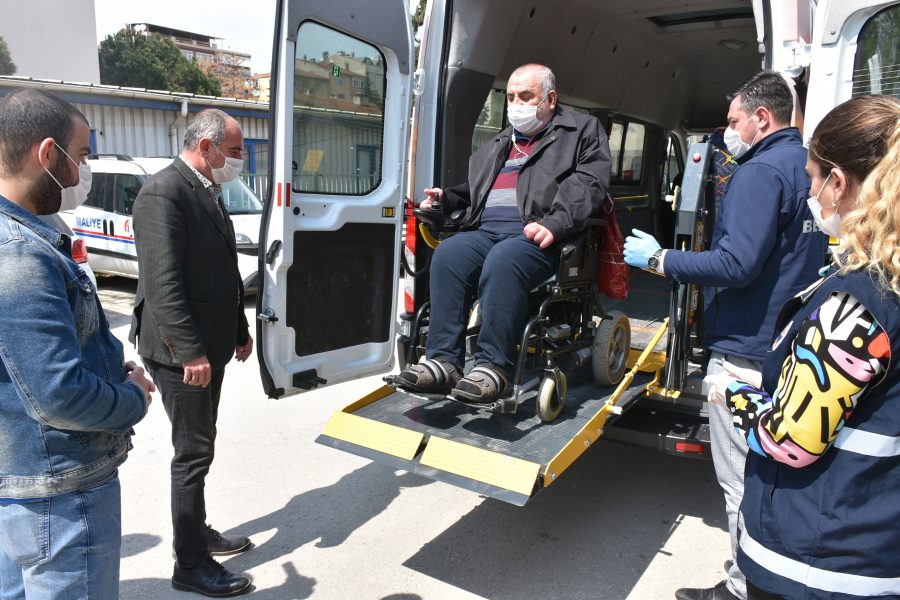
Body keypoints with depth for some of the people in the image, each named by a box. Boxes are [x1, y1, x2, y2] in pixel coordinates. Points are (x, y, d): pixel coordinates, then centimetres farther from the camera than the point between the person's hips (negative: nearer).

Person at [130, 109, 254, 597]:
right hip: (182, 350, -9)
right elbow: (163, 283, -24)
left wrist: (239, 329, 20)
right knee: (194, 453, -1)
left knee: (200, 446, 19)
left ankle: (196, 532, 35)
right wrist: (190, 352, -26)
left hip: (209, 344, 9)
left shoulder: (208, 192, 13)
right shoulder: (163, 193, -17)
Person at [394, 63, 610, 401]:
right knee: (447, 255, -25)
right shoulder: (497, 145, 34)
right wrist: (445, 199, 17)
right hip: (486, 231, 6)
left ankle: (494, 367, -33)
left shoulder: (582, 131, 14)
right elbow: (473, 191, 39)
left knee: (503, 261, -37)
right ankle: (443, 361, -26)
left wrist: (554, 223, -19)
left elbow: (588, 184, -2)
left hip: (538, 236, -5)